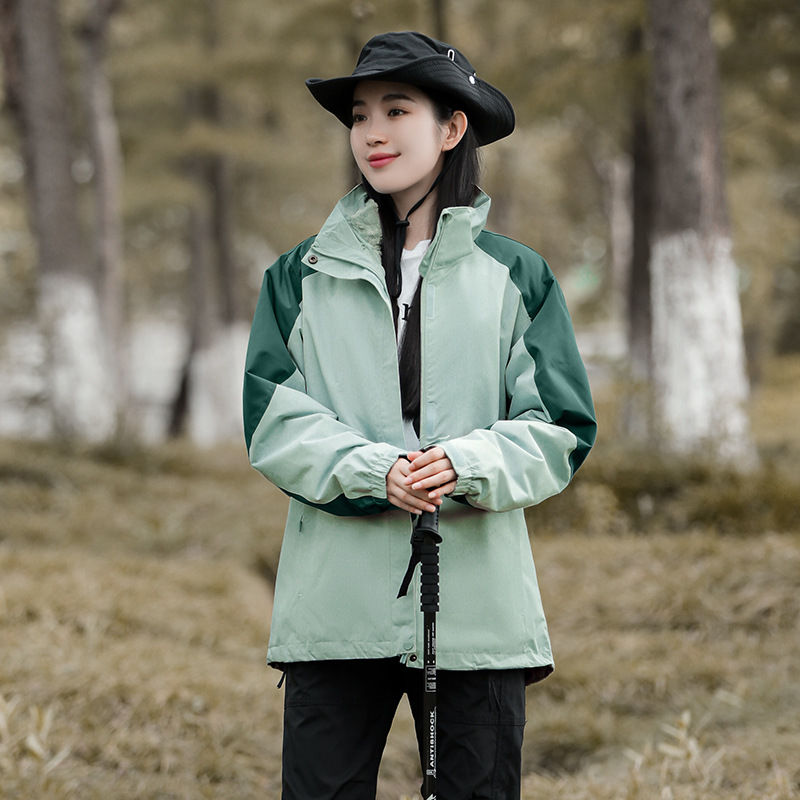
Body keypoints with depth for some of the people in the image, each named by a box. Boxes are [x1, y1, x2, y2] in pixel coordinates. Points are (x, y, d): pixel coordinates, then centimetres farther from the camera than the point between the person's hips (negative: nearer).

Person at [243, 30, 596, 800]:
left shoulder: (516, 276, 9)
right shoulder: (302, 276, 10)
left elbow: (561, 428, 2)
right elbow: (271, 418, 0)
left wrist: (467, 465, -17)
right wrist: (370, 471, -17)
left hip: (476, 595, 0)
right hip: (337, 598, 0)